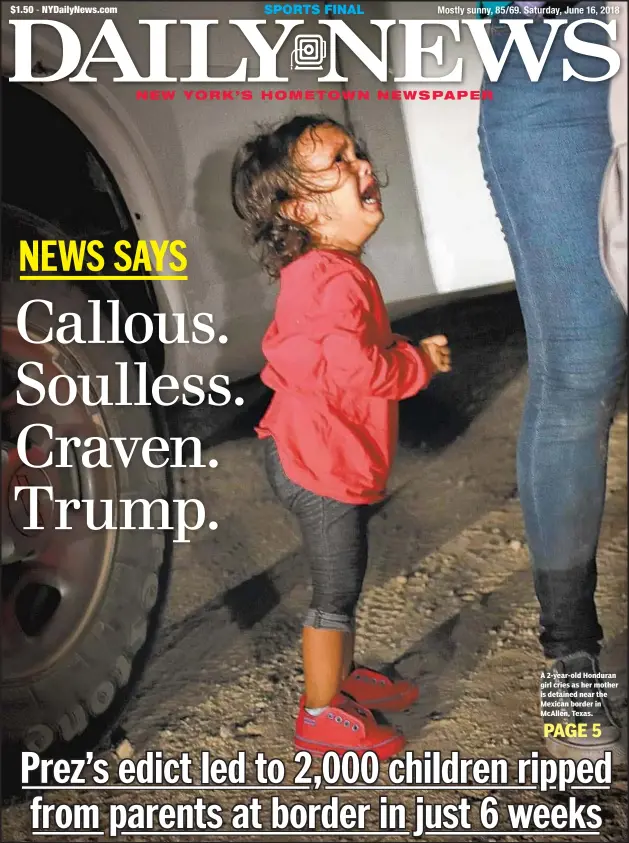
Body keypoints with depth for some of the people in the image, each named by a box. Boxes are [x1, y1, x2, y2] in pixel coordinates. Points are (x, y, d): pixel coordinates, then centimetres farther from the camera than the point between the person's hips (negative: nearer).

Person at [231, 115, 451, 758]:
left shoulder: (315, 271, 9)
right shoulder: (335, 279, -26)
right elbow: (358, 368, -34)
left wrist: (402, 352, 7)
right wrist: (419, 360, -17)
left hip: (319, 454, 11)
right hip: (319, 461, -11)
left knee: (344, 577, 24)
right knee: (337, 587, 3)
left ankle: (342, 676, 42)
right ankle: (321, 715, 18)